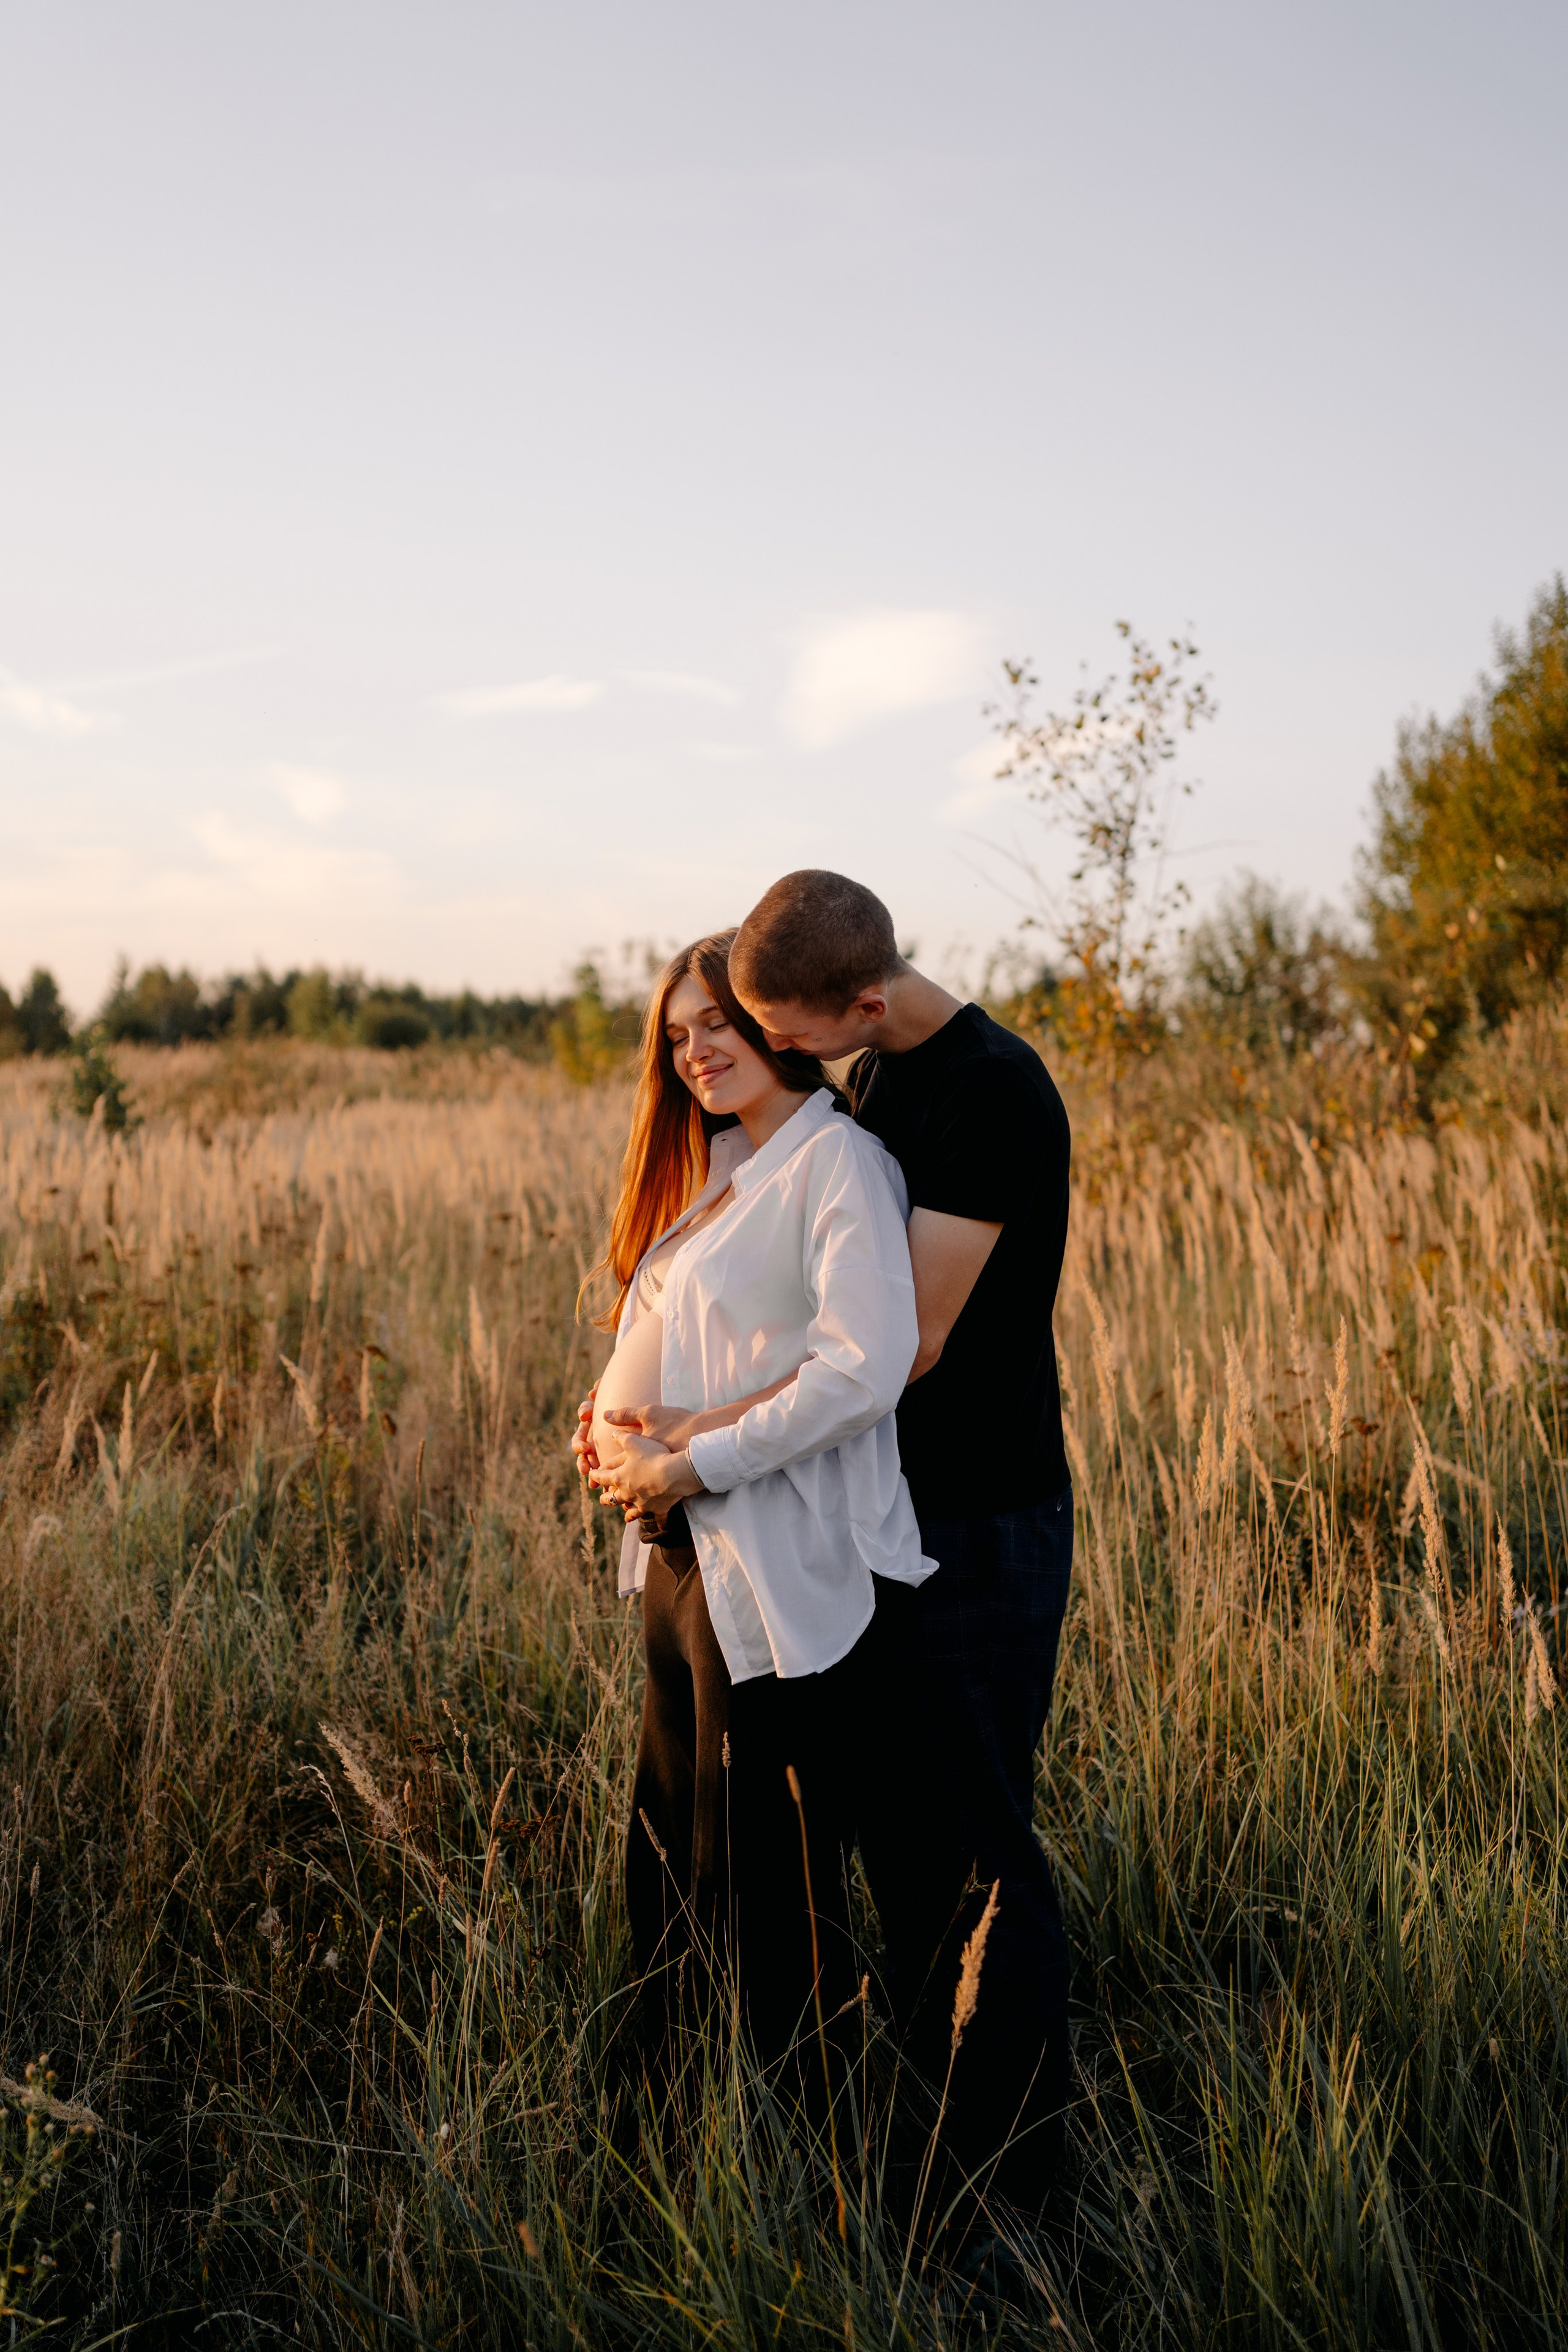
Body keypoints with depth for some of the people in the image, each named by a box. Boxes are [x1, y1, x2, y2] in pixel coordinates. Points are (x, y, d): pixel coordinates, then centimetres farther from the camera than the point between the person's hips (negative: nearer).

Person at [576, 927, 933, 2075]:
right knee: (672, 1852, 19)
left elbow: (866, 1365, -23)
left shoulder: (836, 1161, -12)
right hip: (683, 1553, 9)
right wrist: (614, 1424, -4)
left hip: (781, 1575, -9)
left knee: (764, 1876, 3)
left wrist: (692, 1462, -20)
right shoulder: (716, 1165, 16)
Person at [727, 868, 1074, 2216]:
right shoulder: (870, 1080, 8)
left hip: (985, 1522, -9)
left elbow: (906, 1339, -25)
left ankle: (1019, 2170, 19)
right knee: (894, 1829, 17)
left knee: (982, 1852, 2)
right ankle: (930, 2115, 34)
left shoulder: (993, 1092, -20)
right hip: (893, 1506, 9)